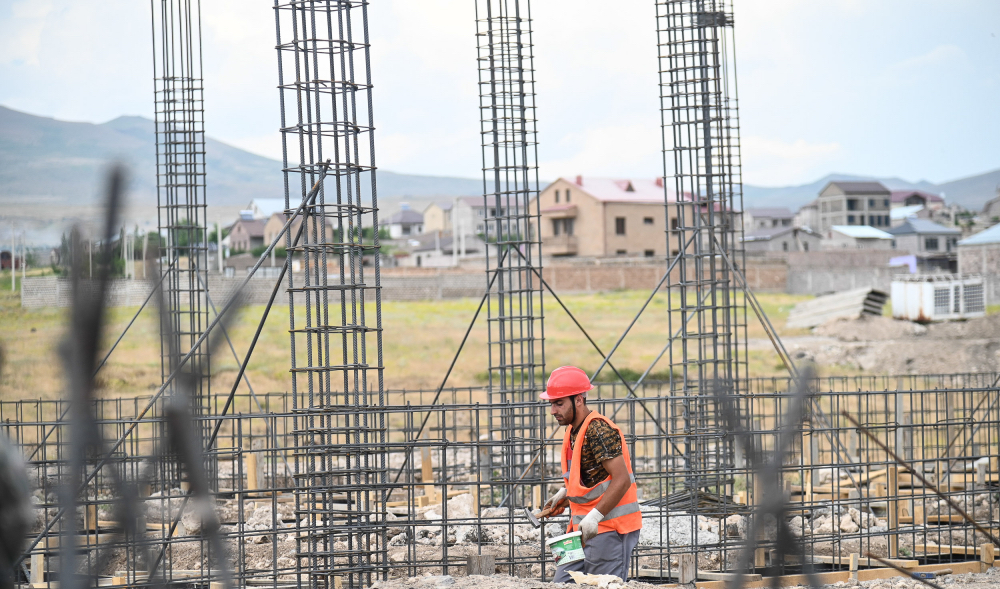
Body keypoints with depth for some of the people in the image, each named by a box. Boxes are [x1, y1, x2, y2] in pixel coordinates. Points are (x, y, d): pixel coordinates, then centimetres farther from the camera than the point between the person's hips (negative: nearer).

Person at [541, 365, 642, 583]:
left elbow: (622, 480, -23)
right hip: (584, 527, 10)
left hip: (609, 528, -10)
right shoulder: (573, 430, 13)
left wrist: (595, 516, -28)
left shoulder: (600, 431, -17)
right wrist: (563, 495, 16)